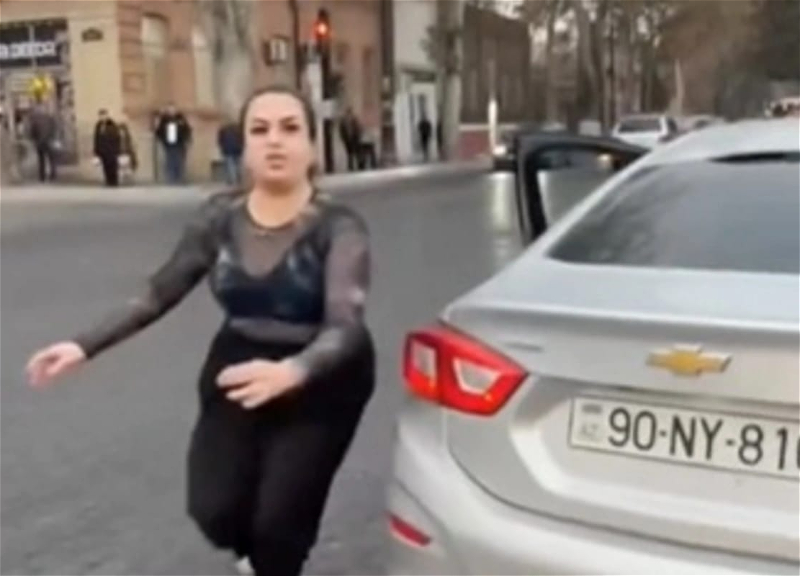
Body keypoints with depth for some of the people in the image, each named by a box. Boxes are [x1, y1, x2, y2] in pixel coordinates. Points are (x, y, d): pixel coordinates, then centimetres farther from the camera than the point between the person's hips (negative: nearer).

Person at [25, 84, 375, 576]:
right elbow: (159, 294, 2)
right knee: (215, 512, -7)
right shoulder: (220, 217, -6)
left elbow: (346, 324, -32)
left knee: (278, 519, -11)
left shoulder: (339, 228, -19)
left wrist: (292, 372, -52)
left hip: (320, 381, -3)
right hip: (237, 373, 3)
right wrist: (85, 347, -5)